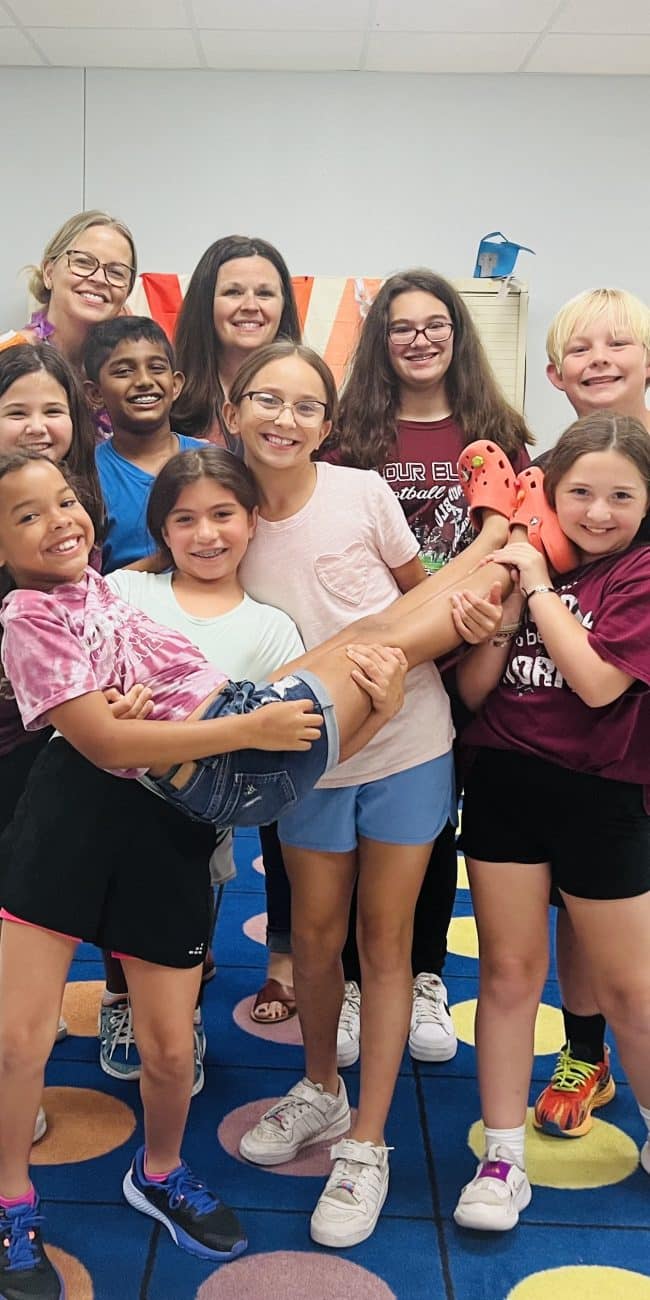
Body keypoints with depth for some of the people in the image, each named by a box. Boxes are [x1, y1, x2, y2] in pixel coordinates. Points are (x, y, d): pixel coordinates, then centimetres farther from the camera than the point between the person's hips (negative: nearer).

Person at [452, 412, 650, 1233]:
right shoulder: (519, 562, 5)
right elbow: (473, 691, 1)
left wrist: (540, 587, -14)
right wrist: (505, 605, -13)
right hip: (504, 784, 3)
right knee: (508, 969, 9)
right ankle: (503, 1158, 22)